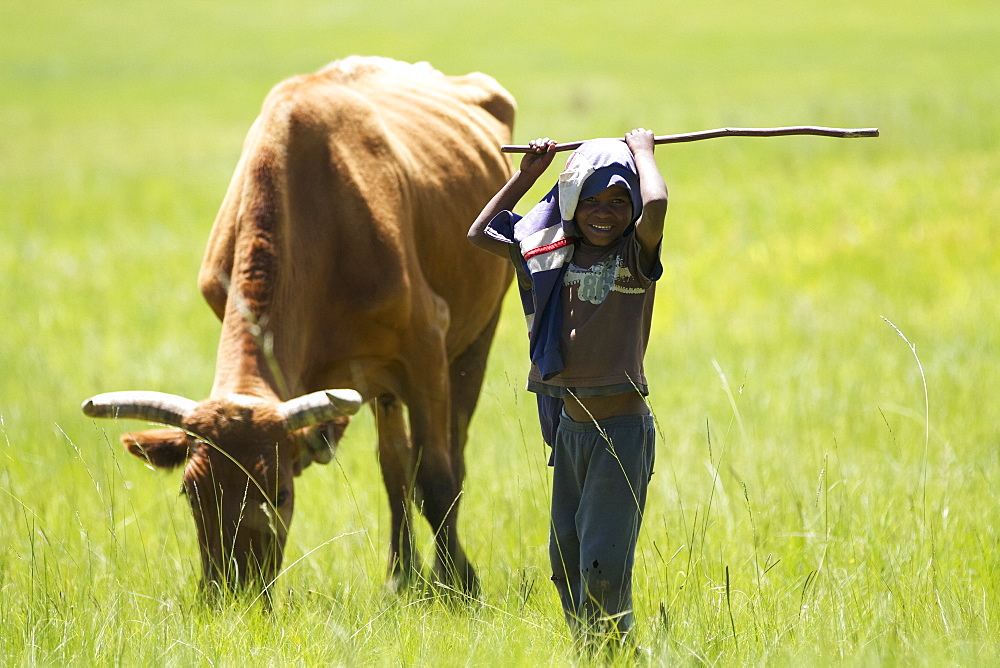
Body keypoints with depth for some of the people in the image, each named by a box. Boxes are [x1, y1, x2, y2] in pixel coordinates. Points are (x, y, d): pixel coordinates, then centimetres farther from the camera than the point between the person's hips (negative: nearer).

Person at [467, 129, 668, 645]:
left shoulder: (636, 255, -7)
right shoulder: (559, 255, 7)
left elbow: (655, 205, -29)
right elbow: (480, 235, 17)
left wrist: (641, 150, -11)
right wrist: (526, 175, 16)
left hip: (622, 428, -6)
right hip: (570, 424, 6)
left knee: (604, 567, -8)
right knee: (566, 563, 11)